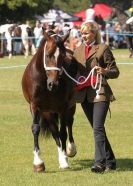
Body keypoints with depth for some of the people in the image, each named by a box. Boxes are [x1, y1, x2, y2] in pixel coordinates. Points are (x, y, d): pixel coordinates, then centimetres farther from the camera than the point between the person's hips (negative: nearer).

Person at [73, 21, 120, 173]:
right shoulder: (78, 50, 14)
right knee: (97, 129, 13)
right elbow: (74, 70, 19)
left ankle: (100, 162, -19)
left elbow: (115, 72, -1)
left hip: (100, 93, -6)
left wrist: (104, 71, -21)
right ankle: (110, 161, 23)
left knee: (98, 128, -16)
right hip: (84, 95, 6)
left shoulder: (103, 49, -2)